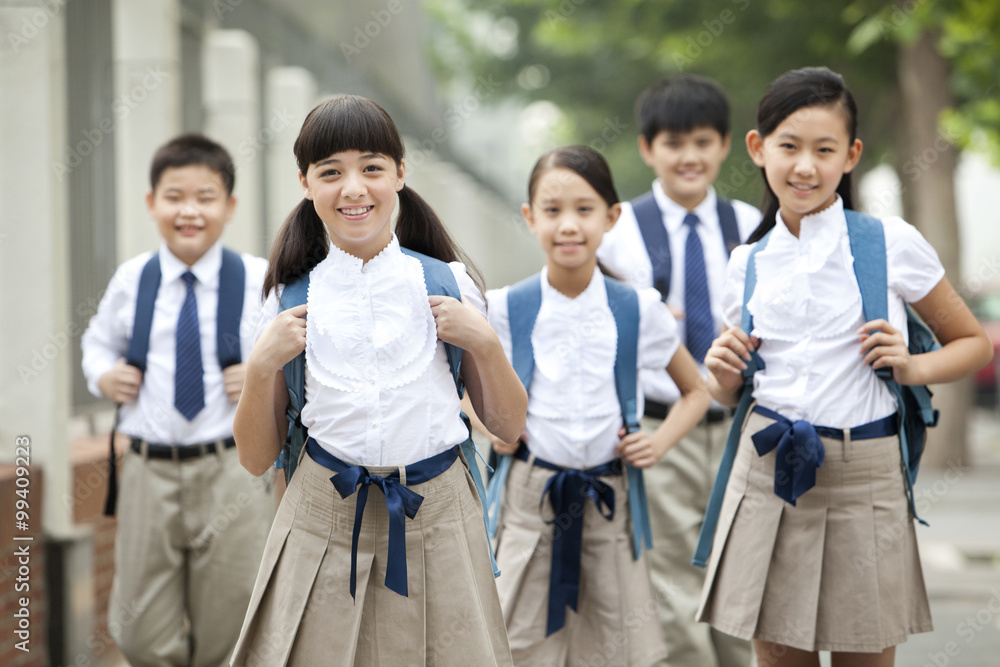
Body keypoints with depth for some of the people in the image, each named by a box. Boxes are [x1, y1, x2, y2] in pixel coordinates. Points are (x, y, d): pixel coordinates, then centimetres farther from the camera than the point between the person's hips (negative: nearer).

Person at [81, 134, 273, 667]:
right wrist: (102, 375, -1)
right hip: (150, 471, 2)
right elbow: (98, 341, 20)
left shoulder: (260, 282, -2)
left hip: (231, 471, -1)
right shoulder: (130, 282, 3)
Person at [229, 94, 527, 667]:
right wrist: (263, 366, -10)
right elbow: (257, 459, 5)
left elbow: (509, 425, 6)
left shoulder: (444, 283, 1)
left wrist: (485, 343, -9)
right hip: (324, 524, 0)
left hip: (438, 521, 0)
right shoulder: (293, 297, 2)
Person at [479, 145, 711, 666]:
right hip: (529, 498, 0)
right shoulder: (506, 310, -1)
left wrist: (659, 443, -2)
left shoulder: (637, 311, 0)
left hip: (609, 499, 1)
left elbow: (696, 392, 13)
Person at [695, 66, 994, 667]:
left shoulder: (893, 244, -2)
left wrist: (913, 367, -10)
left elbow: (976, 344, 8)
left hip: (864, 478, -2)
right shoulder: (748, 264, 7)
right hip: (769, 475, 3)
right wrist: (724, 377, -4)